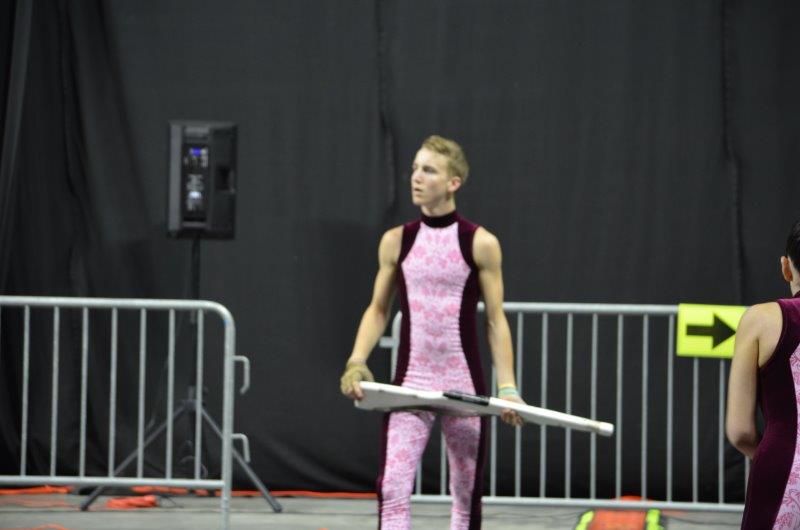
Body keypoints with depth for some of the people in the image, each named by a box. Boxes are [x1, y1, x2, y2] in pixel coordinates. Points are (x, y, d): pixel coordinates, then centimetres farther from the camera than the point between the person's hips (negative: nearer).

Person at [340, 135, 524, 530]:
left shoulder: (480, 244, -2)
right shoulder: (396, 242, 4)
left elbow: (495, 321, 0)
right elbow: (378, 310, 11)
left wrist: (507, 386, -7)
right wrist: (357, 362, -5)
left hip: (464, 388, -1)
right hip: (410, 385, 1)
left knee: (467, 495, 9)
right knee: (392, 490, -13)